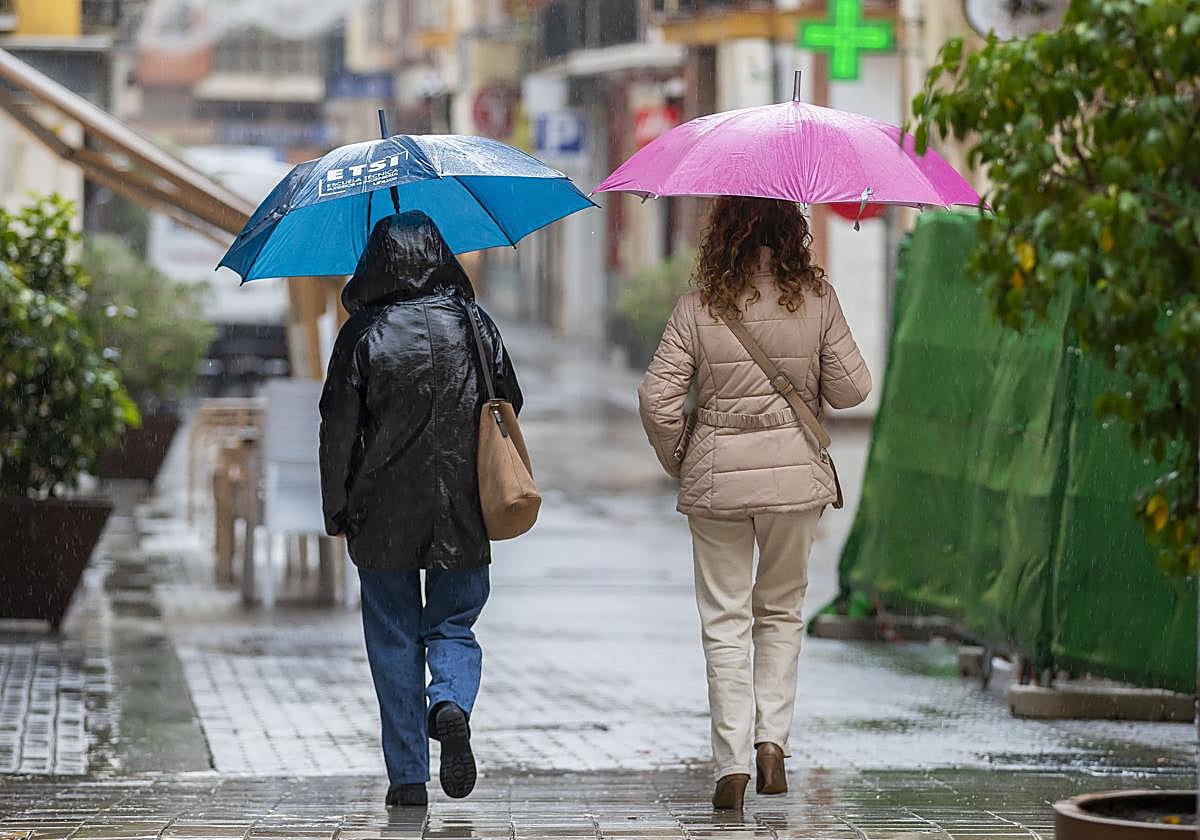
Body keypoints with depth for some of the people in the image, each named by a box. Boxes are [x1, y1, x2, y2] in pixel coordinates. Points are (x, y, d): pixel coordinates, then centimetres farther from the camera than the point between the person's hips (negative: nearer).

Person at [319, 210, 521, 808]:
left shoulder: (362, 334, -6)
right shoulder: (473, 322, 1)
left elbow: (339, 427, -4)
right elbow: (510, 406, 9)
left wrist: (337, 510, 3)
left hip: (384, 512, -1)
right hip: (461, 512, 1)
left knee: (394, 640, 8)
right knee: (454, 625, 14)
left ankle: (408, 776, 7)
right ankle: (451, 704, -18)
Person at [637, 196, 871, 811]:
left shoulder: (700, 304, -6)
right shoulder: (816, 297, -3)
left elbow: (658, 397, -9)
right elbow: (850, 390, 0)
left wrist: (675, 460, 8)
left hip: (716, 478, -1)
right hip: (795, 471, 1)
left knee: (725, 621, 5)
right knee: (781, 609, 18)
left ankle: (732, 764, -3)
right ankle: (772, 739, 6)